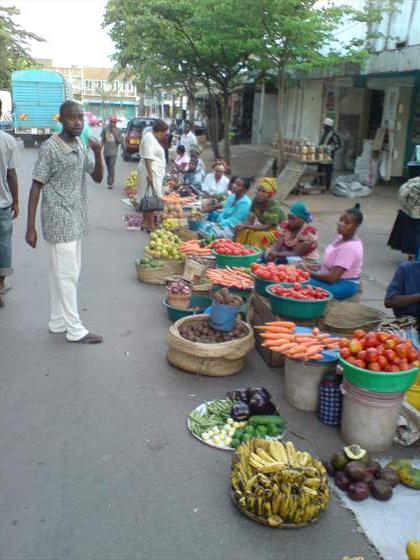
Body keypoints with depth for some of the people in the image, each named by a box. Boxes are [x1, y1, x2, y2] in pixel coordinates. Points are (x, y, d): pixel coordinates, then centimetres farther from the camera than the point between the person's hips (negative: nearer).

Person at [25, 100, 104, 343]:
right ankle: (75, 329, 8)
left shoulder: (81, 146, 8)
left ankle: (59, 321, 27)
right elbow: (36, 187, -12)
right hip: (59, 221, -8)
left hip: (76, 220, 8)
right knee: (67, 274, -1)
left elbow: (98, 178, 12)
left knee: (66, 273, 15)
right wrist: (31, 227, -15)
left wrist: (98, 153, -7)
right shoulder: (50, 147, -13)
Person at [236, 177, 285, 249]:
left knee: (260, 235, -32)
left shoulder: (274, 208, -27)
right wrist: (242, 225, -31)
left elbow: (266, 227, -29)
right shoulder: (256, 200, -9)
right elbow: (250, 220, -8)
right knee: (244, 232, -15)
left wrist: (246, 226, -34)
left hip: (278, 230, -6)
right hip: (264, 228, 6)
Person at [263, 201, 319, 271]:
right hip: (287, 257, 6)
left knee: (281, 260, -31)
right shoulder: (285, 226, -5)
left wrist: (277, 254, -34)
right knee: (265, 256, -16)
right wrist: (271, 253, -34)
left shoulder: (309, 232, -21)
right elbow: (277, 246, -12)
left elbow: (296, 253, -24)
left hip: (306, 262, -5)